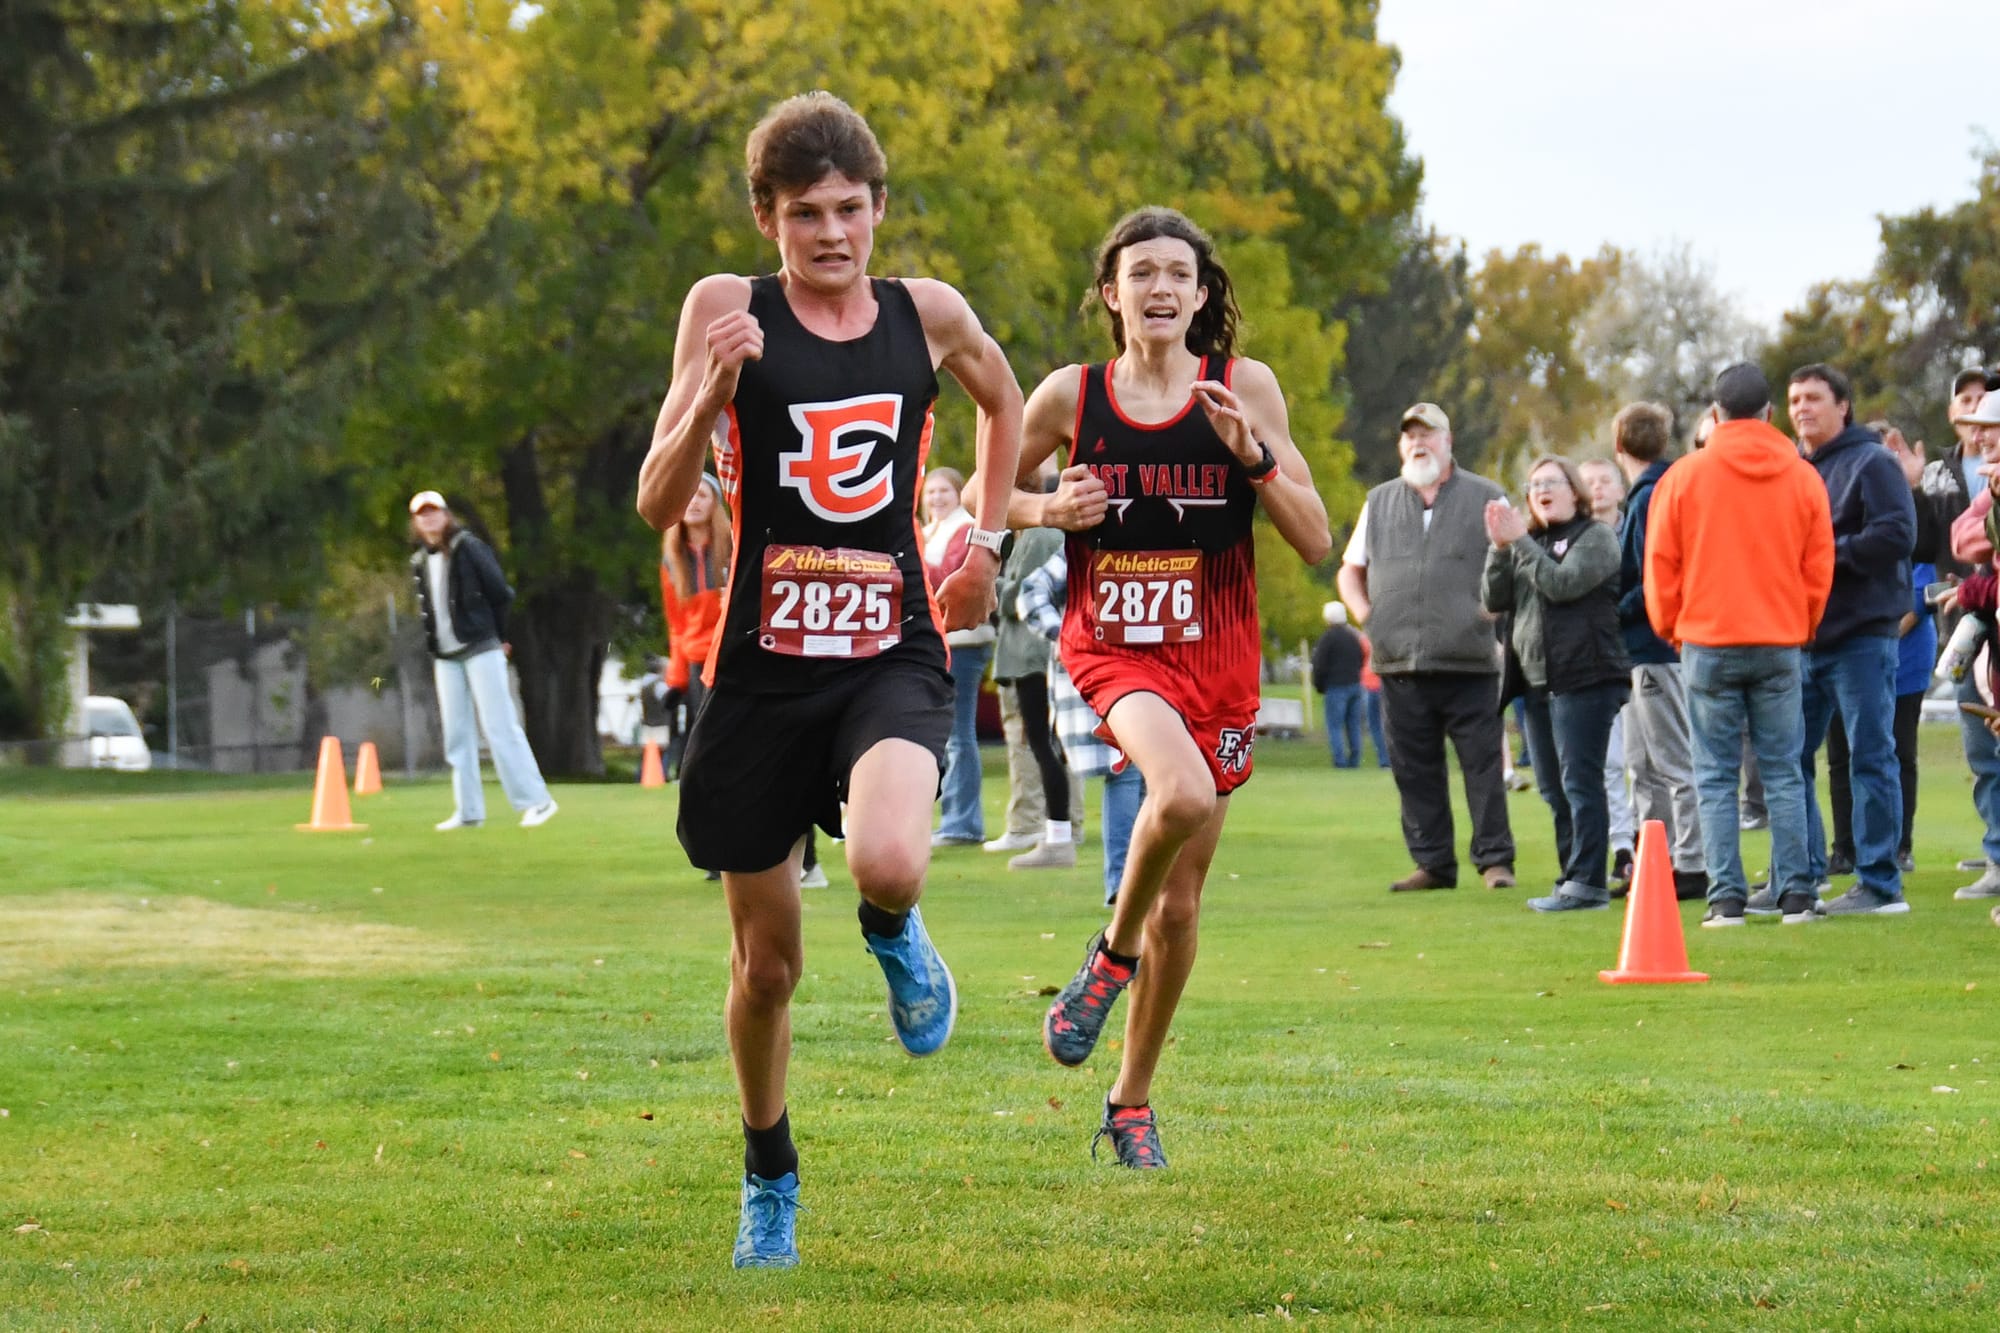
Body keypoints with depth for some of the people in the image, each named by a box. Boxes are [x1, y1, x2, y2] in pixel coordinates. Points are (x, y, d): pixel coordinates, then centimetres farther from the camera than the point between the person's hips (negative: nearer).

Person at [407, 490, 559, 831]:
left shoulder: (468, 548, -5)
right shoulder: (419, 563, 12)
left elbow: (500, 594, -4)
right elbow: (427, 610, 17)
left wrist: (499, 637, 0)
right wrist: (434, 649, 7)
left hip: (480, 649, -6)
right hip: (446, 658, 6)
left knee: (499, 727, -10)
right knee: (456, 735, 5)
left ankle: (536, 801, -9)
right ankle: (469, 811, 9)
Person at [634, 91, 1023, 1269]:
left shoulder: (929, 315, 2)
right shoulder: (730, 311, -4)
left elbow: (1002, 401, 26)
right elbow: (660, 506, -8)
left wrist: (988, 540, 19)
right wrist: (712, 392, -24)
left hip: (892, 655, 0)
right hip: (765, 666, 0)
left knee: (888, 862, -31)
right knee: (766, 966, 9)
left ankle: (897, 936, 7)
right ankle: (771, 1180, 34)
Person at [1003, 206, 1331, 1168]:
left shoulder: (1244, 388, -1)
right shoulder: (1071, 396, -2)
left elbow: (1316, 543, -2)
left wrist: (1252, 454, -17)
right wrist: (1048, 509, -9)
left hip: (1217, 659, 2)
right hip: (1110, 647, -2)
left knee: (1180, 904, 7)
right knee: (1184, 792, -34)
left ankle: (1130, 1105, 25)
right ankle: (1112, 954, -5)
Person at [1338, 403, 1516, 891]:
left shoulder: (1484, 498, 8)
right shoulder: (1379, 503, 17)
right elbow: (1351, 570, 24)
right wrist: (1363, 614, 7)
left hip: (1469, 663, -3)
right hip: (1401, 664, 3)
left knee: (1483, 763, -4)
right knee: (1415, 770, 3)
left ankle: (1495, 859, 1)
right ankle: (1433, 864, 9)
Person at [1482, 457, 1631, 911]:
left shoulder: (1595, 537, -1)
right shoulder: (1527, 542, 19)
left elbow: (1562, 583, -17)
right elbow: (1493, 600, 9)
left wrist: (1520, 542, -13)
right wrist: (1499, 547, -4)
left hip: (1585, 677, -7)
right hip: (1538, 681, 7)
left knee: (1579, 781, -11)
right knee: (1553, 788, 8)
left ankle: (1587, 881, -12)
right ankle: (1573, 878, 15)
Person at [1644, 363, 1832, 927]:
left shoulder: (1684, 476, -4)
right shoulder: (1803, 478, 1)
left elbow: (1661, 564, 0)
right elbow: (1819, 566, 4)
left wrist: (1670, 628, 15)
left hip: (1708, 643, -1)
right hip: (1781, 644, 2)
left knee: (1716, 776, 3)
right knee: (1784, 773, 6)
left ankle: (1726, 898, -1)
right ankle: (1796, 895, 3)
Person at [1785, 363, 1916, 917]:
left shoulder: (1872, 463, -5)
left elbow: (1896, 536, -17)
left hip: (1861, 636, -8)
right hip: (1804, 638, 8)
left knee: (1870, 758, -5)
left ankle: (1880, 884, -1)